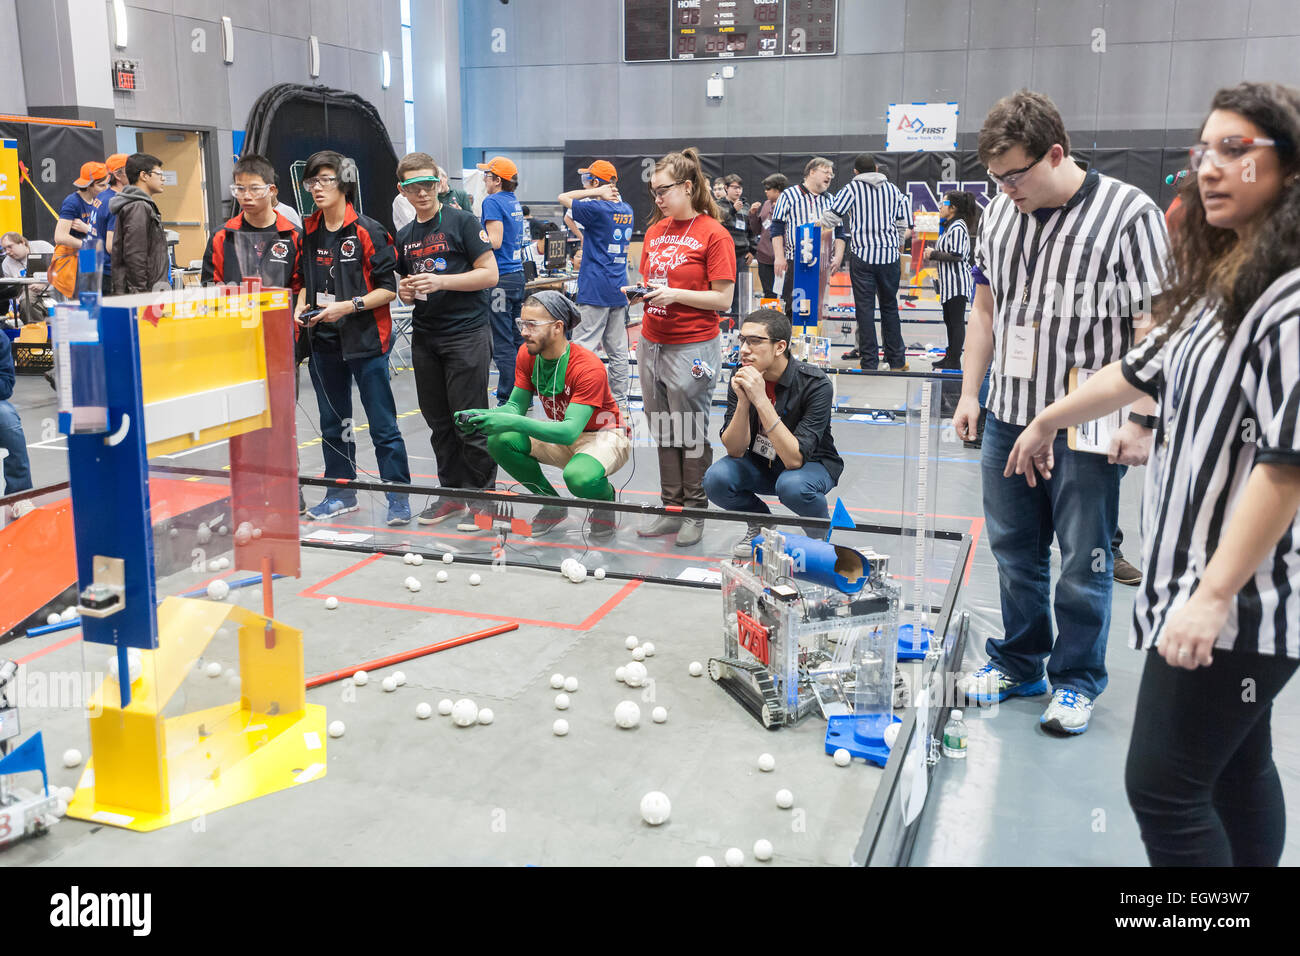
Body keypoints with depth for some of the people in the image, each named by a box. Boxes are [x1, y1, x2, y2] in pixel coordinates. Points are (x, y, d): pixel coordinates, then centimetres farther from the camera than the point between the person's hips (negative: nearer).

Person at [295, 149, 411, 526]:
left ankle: (398, 497, 5)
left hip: (365, 339, -6)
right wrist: (302, 306, 3)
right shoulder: (309, 232, 9)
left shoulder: (367, 231, -9)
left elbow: (388, 288, -10)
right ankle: (341, 493, 27)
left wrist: (348, 306, -18)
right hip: (323, 340, 6)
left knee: (383, 424, -2)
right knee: (333, 423, 15)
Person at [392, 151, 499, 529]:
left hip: (467, 333, -6)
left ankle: (482, 495, 5)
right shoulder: (404, 236, 15)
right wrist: (405, 292, 1)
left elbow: (489, 274, -9)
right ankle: (452, 492, 22)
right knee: (439, 422, 11)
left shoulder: (462, 222, -4)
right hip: (424, 338, 6)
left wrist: (440, 281, -17)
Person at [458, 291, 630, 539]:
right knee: (500, 441, -18)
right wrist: (482, 416, -28)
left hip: (605, 436, -6)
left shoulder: (588, 367, -29)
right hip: (561, 434, 7)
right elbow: (516, 406, -6)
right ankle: (553, 503, 4)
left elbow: (570, 431, -37)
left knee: (579, 477, -39)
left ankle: (606, 498, 1)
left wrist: (515, 422, -48)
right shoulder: (527, 354, -8)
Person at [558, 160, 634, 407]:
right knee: (618, 350, 10)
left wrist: (598, 193, -4)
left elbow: (563, 198, -6)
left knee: (582, 346, -7)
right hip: (619, 289, 8)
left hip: (595, 289, -8)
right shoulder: (627, 210, 12)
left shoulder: (597, 209, -12)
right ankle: (620, 402, 14)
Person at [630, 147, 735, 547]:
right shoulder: (656, 230, 12)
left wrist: (676, 294, -20)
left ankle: (695, 513, 14)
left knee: (691, 433, 1)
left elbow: (722, 299, -10)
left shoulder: (714, 234, -8)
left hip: (692, 348, -7)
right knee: (663, 431, 11)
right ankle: (671, 509, 22)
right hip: (652, 344, 7)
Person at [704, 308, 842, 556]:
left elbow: (795, 459, -33)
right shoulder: (741, 379, -14)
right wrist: (743, 401, -32)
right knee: (716, 479, -24)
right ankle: (761, 522, 8)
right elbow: (735, 451, -15)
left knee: (791, 485, -37)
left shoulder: (815, 384, -26)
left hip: (812, 464, -4)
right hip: (761, 463, 4)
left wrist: (761, 400, -38)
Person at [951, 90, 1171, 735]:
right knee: (1014, 550, 15)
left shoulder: (1128, 214, -10)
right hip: (1009, 417, 6)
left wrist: (1142, 421, -15)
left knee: (1082, 561, 5)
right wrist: (969, 392, 12)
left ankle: (1077, 679, 23)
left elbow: (1154, 327, -11)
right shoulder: (1001, 212, 8)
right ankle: (1019, 663, 32)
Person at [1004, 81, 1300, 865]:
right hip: (1198, 575, 9)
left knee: (1164, 785, -4)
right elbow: (1144, 370, 24)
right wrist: (1048, 420, 34)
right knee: (1237, 771, 20)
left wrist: (1216, 594, -25)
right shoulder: (1219, 284, 10)